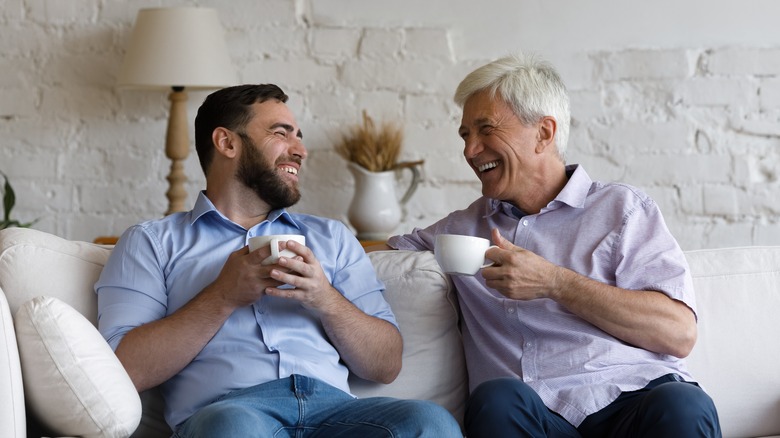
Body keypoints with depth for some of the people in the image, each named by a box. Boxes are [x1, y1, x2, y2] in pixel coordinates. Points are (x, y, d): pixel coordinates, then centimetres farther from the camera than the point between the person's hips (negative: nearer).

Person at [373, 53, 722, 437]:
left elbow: (678, 333, -1)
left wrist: (554, 282, -7)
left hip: (632, 402, -2)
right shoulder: (465, 226, 24)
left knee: (682, 406, -36)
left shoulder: (622, 208, 11)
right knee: (497, 398, -33)